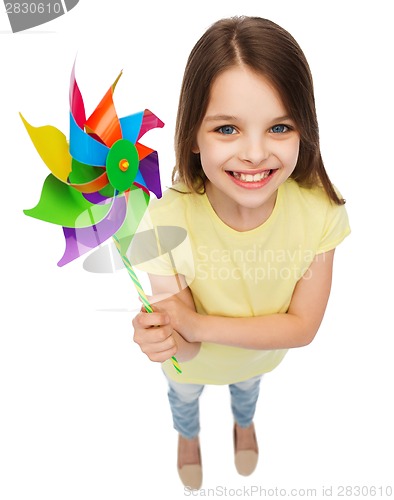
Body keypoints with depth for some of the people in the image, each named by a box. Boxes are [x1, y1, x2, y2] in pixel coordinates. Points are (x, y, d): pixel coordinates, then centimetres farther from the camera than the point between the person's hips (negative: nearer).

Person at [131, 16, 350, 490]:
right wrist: (169, 338, -53)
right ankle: (188, 435, 74)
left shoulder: (320, 210, -35)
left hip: (260, 354, 2)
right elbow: (187, 347, -29)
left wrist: (196, 324, -38)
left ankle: (243, 422, 77)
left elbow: (303, 326, -27)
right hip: (194, 360, -1)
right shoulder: (166, 222, -40)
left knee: (249, 387, 37)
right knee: (183, 396, 34)